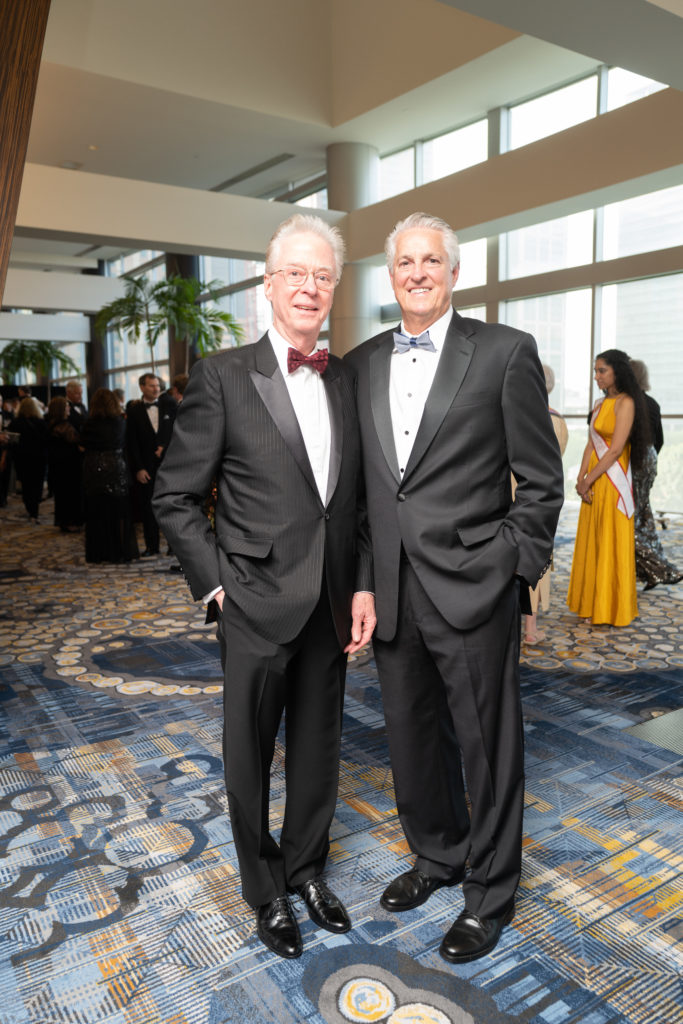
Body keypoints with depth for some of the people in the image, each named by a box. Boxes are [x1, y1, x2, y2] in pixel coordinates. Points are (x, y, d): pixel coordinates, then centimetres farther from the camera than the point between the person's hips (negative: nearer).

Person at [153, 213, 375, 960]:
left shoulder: (347, 380, 6)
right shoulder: (223, 376, -7)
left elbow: (357, 499, 9)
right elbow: (174, 497, -5)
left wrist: (363, 585, 2)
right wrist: (215, 582, -10)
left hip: (332, 605, 4)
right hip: (257, 604, -4)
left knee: (319, 747, 18)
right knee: (250, 753, 13)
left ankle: (306, 869, 43)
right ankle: (266, 891, 37)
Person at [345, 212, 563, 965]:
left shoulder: (505, 352, -3)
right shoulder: (360, 363, 10)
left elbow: (541, 480, -3)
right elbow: (356, 479, 11)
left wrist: (516, 571, -8)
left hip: (472, 590, -4)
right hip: (391, 592, 5)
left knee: (487, 747, 10)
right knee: (411, 740, 19)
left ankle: (489, 894, 32)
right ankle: (438, 856, 44)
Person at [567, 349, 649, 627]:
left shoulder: (626, 403, -10)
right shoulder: (600, 404, 14)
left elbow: (615, 449, -16)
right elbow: (591, 444, 10)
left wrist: (588, 480, -13)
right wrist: (581, 478, -1)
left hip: (612, 481, -8)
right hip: (593, 482, 8)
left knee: (611, 544, 0)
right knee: (591, 542, 11)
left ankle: (612, 608, 11)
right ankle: (592, 603, 22)